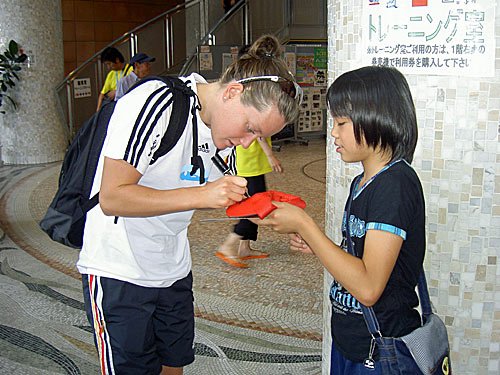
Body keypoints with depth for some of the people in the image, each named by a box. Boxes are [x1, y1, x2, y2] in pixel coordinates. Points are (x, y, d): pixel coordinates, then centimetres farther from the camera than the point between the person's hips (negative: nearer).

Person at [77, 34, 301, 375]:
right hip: (118, 272, -7)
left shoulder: (222, 123, 1)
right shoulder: (155, 103, -22)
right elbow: (112, 197, -25)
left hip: (175, 270, 7)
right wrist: (201, 195, -31)